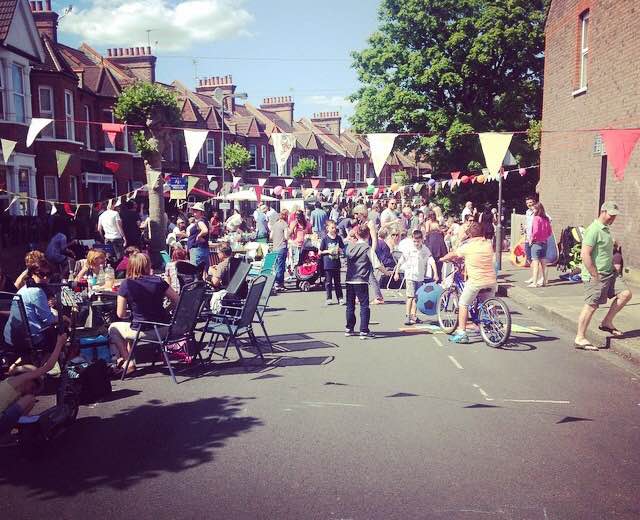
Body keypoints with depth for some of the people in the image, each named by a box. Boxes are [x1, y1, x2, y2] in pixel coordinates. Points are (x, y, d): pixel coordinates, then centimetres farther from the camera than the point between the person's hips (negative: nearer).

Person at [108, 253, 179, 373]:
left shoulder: (126, 284, -9)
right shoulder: (158, 281, -3)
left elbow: (121, 314, -6)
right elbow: (178, 301, 0)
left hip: (143, 332, -4)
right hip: (163, 329, 4)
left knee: (113, 328, 24)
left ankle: (128, 361, 15)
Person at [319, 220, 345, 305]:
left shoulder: (338, 238, 3)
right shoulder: (325, 238, -6)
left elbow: (342, 249, 12)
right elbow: (320, 252, -1)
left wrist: (340, 250, -10)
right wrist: (328, 251, -15)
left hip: (336, 263, 2)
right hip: (327, 264, -2)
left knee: (337, 281, 9)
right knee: (328, 282, 5)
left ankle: (340, 298, 14)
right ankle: (329, 298, 14)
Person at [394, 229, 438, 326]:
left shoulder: (425, 249, -1)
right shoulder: (408, 248, -5)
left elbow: (431, 261, -7)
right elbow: (400, 261, 1)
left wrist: (435, 274, -17)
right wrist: (396, 273, 3)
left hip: (420, 276, 3)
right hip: (410, 275, -3)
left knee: (416, 297, 9)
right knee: (410, 296, -10)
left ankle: (414, 316, 19)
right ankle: (408, 316, -6)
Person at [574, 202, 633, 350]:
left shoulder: (606, 230, 14)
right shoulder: (594, 230, -16)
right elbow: (585, 255, -23)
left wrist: (613, 268, 16)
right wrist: (595, 276, -21)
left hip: (609, 273, 9)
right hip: (596, 275, -9)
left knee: (625, 294, 4)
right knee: (591, 306, -5)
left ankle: (607, 323, 16)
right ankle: (580, 338, 4)